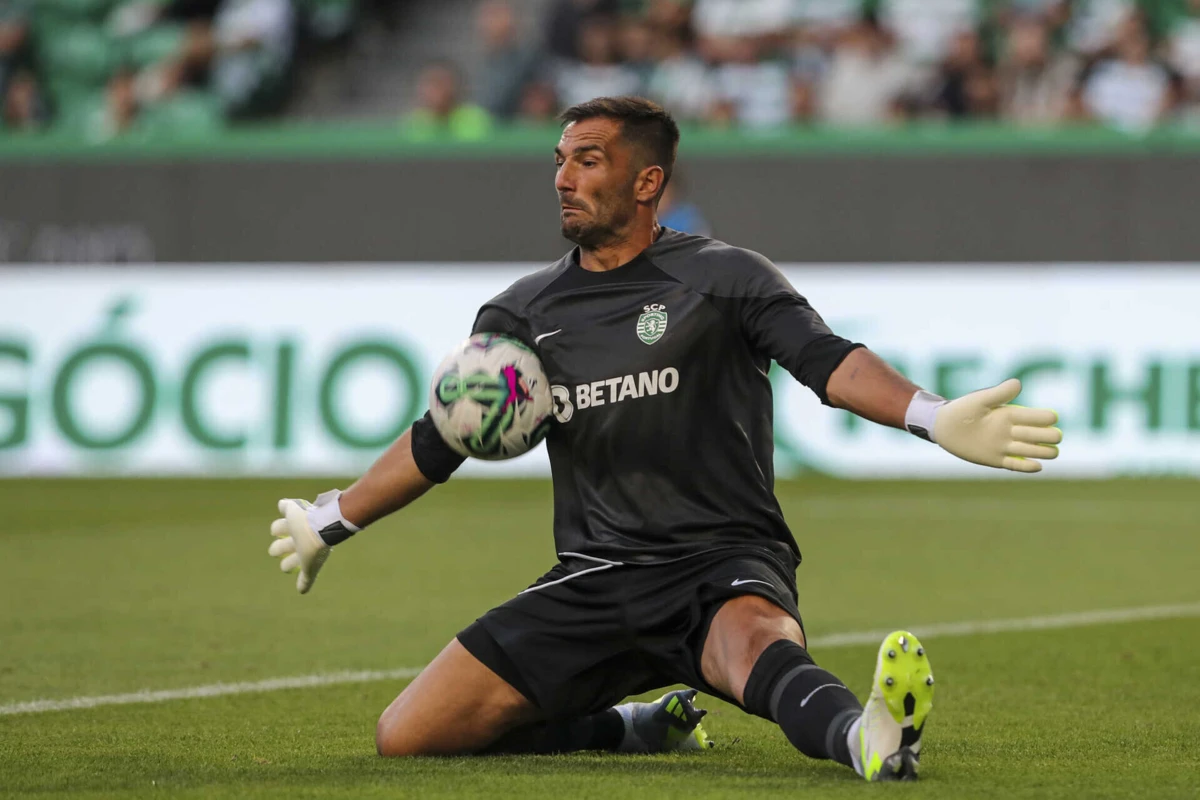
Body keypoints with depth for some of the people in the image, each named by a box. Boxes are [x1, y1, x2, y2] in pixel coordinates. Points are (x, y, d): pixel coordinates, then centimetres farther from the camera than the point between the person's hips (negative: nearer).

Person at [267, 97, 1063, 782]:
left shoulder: (724, 278, 1)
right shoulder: (523, 312, 14)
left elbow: (829, 361, -15)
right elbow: (438, 443, 26)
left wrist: (934, 417, -35)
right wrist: (329, 524, 33)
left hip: (723, 563, -5)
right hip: (593, 583, 5)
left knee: (755, 640, -42)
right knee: (406, 739, -8)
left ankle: (865, 736, -73)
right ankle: (633, 726, 8)